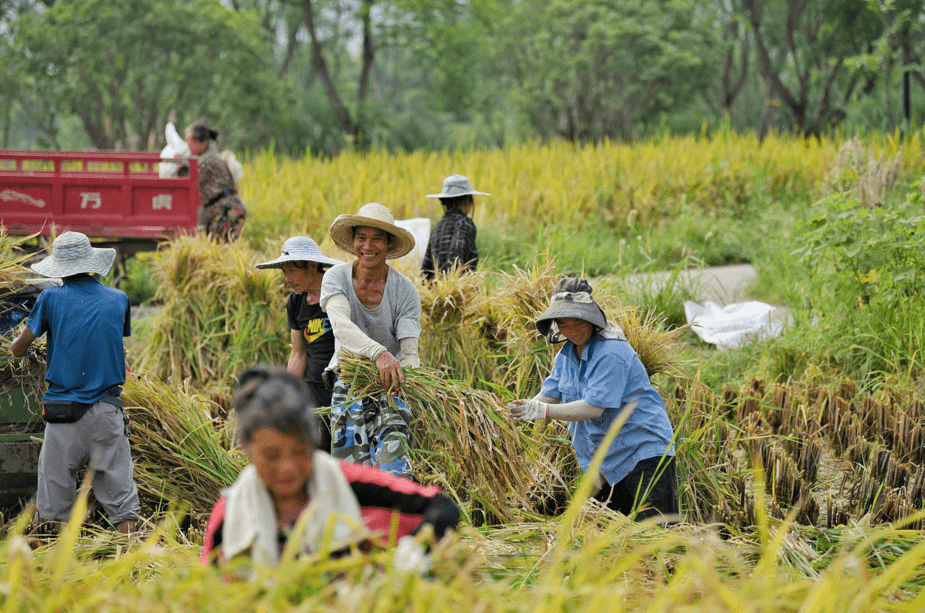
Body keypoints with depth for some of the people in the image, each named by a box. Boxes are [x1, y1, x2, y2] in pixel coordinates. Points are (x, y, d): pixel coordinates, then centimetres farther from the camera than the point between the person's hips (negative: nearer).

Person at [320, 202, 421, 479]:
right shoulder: (336, 278, -8)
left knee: (392, 458, -22)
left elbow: (410, 352, -13)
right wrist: (379, 353, -46)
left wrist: (408, 378, -38)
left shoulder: (405, 290, -9)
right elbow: (341, 326, -28)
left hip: (391, 387, -2)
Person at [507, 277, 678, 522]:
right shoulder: (566, 355, 8)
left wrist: (543, 411, -33)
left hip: (645, 453, -9)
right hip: (608, 460, 9)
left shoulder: (612, 353, -21)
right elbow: (550, 393, 6)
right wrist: (527, 407, -18)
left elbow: (594, 407, -27)